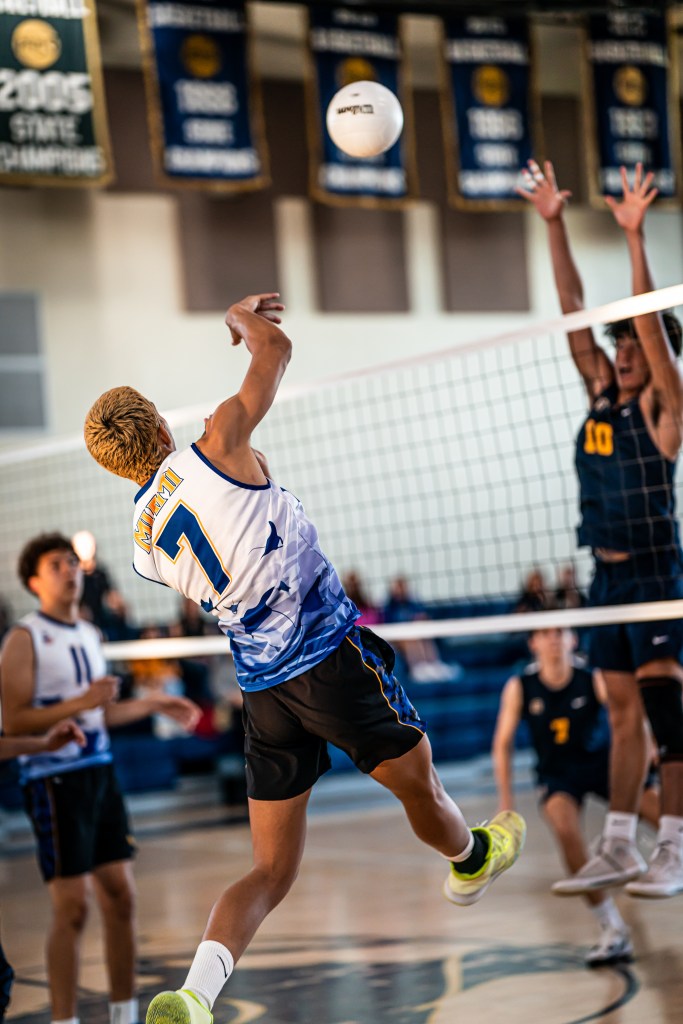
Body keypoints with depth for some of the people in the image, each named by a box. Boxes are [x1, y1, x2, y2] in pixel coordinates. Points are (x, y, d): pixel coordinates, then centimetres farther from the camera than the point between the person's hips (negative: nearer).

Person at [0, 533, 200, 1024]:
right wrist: (80, 703, -24)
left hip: (100, 772, 7)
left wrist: (153, 704, 19)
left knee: (121, 896, 8)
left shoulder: (90, 635, 15)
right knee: (73, 907, -7)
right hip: (55, 778, -7)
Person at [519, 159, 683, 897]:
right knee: (623, 716, 10)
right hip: (608, 575, 7)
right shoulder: (603, 394, 10)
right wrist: (553, 225, 1)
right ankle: (618, 849, 14)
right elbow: (573, 308, 7)